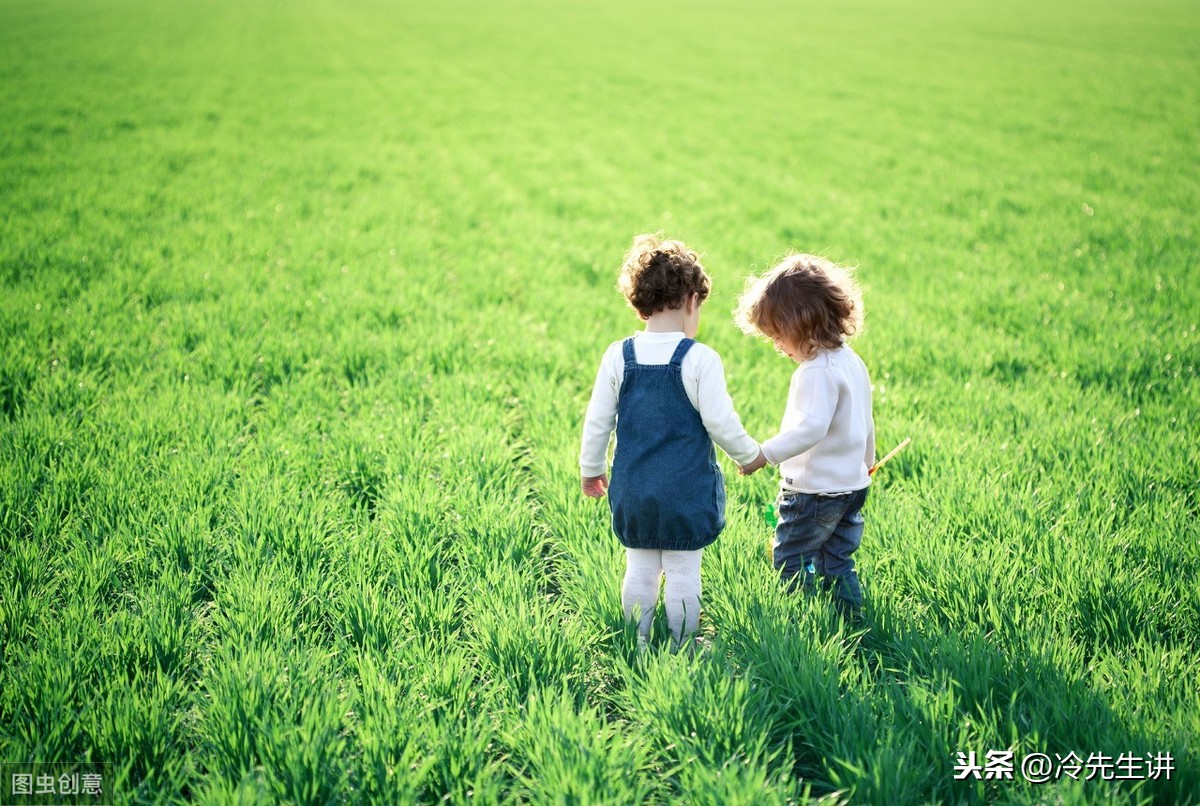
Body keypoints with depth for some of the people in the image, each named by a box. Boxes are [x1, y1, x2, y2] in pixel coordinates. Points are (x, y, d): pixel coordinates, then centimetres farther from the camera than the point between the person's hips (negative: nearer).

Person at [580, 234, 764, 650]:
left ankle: (639, 645, 24)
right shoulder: (700, 359, -14)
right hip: (687, 490, -3)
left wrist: (591, 470, 17)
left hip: (632, 490, 4)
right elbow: (720, 422, -11)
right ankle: (683, 647, 18)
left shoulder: (618, 356, -3)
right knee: (684, 573, 8)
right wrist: (749, 455, 8)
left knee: (640, 570, 15)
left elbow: (597, 421, 3)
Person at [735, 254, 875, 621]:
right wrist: (865, 461, 33)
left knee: (791, 563, 3)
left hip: (814, 491, -9)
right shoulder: (852, 360, 9)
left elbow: (809, 428, -32)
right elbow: (865, 423, 19)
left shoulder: (817, 371, -21)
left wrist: (763, 455, -32)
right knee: (838, 563, 16)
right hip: (852, 483, 10)